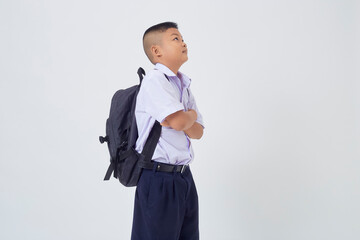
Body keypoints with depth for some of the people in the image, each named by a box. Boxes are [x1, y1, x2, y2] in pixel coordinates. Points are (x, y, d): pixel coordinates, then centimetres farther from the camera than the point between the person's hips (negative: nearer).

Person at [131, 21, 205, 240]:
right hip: (159, 179, -8)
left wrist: (183, 121, -8)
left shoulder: (184, 85, 15)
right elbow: (178, 121, -23)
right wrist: (192, 115, -1)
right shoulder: (154, 80, -12)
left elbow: (198, 131, 13)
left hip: (184, 175, 8)